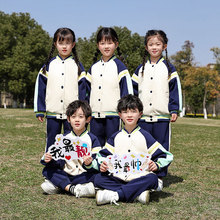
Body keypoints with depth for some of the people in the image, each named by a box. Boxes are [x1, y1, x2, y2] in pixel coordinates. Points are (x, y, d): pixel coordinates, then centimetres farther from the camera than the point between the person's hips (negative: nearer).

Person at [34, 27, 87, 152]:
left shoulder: (78, 66, 4)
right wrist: (40, 110, 3)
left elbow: (82, 89, 4)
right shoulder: (49, 65, 6)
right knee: (52, 143, 9)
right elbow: (40, 87, 7)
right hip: (52, 112, 1)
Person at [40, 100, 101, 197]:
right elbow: (60, 162, 6)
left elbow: (97, 166, -8)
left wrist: (89, 164, -30)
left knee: (96, 175, -32)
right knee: (47, 170, -14)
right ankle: (72, 188, -27)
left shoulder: (92, 139, -1)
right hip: (66, 175, 3)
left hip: (84, 175, -3)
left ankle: (57, 186, -26)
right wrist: (48, 159, -14)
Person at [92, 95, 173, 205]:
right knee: (98, 179, -23)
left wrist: (156, 165, -15)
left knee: (152, 179, -34)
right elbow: (103, 155, 16)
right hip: (118, 178, 2)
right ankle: (138, 194, -28)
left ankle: (115, 195, -32)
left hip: (139, 178, -2)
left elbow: (165, 156, 6)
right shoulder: (115, 137, 13)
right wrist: (102, 165, -6)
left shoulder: (145, 136, 6)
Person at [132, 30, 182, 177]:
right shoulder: (141, 69, 12)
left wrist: (174, 110, -6)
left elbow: (175, 90, 1)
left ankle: (160, 176, 12)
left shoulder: (168, 68, 4)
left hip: (162, 116, -2)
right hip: (143, 116, 3)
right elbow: (134, 90, 14)